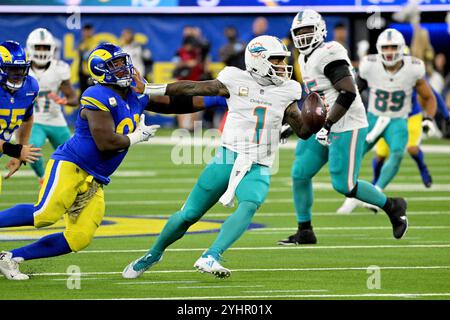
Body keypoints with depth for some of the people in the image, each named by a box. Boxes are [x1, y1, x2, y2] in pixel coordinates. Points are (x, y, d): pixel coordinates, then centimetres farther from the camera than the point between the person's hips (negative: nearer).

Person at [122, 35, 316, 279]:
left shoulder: (287, 92, 7)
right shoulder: (237, 81, -1)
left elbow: (303, 131, 12)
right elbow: (195, 87, 5)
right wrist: (154, 89, 5)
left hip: (258, 168, 1)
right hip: (228, 157, -1)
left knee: (248, 206, -30)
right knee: (189, 214, 4)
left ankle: (209, 258, -34)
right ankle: (154, 254, 26)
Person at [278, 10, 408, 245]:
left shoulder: (328, 55, -18)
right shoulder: (306, 58, 13)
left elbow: (348, 93, -25)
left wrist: (327, 125, -26)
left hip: (346, 128, -10)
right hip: (324, 127, 10)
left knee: (344, 185, -9)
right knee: (300, 174, 4)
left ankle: (393, 208, 12)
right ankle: (304, 232, 14)